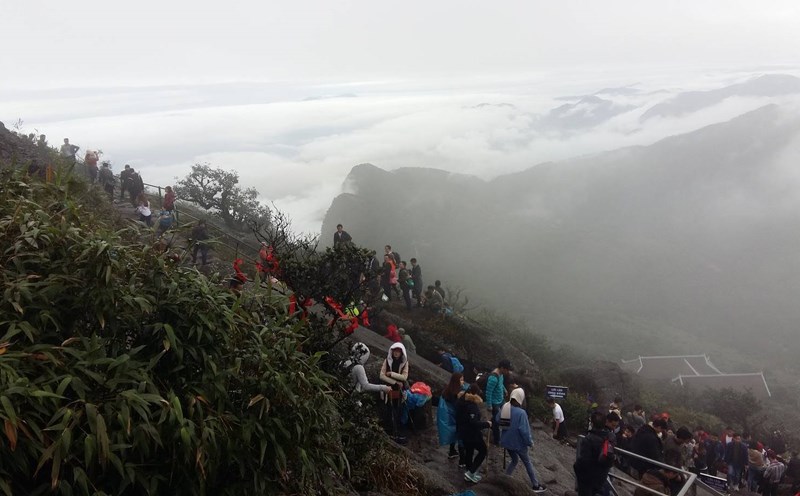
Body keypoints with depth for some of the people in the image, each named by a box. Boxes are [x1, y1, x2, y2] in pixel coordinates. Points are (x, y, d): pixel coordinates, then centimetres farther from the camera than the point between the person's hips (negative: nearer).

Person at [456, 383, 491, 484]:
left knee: (468, 451, 20)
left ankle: (470, 475, 30)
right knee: (483, 450, 8)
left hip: (462, 432, 8)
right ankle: (470, 473, 4)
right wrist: (486, 423, -15)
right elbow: (474, 423, -29)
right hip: (471, 433, -8)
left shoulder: (461, 400, 2)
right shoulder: (471, 404, -26)